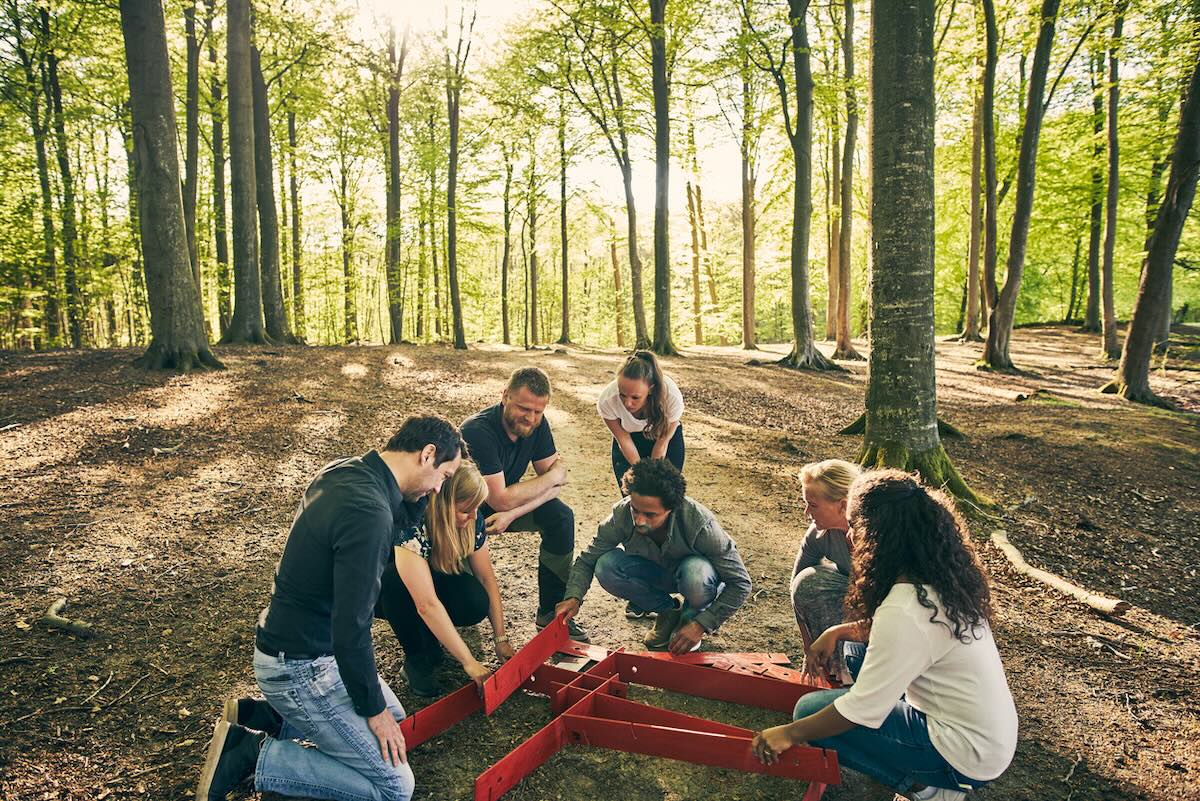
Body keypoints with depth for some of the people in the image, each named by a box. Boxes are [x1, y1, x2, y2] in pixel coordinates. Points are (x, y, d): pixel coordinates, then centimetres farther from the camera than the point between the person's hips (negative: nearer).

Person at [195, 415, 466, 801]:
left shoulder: (343, 471, -2)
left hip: (293, 638, 10)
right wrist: (374, 710, -12)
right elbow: (351, 631, -27)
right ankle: (253, 755, 0)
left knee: (394, 715, 24)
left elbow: (401, 519, 18)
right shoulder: (367, 513, -30)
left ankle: (258, 716, 17)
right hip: (300, 668, -10)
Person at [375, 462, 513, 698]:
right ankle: (416, 658, -16)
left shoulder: (472, 520, -20)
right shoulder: (410, 528, -38)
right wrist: (469, 662, -44)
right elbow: (427, 605, -44)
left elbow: (486, 578, -11)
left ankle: (428, 637, 4)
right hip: (383, 588, -4)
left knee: (477, 603, -26)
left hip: (434, 579, 4)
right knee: (395, 578, -39)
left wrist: (501, 639, -16)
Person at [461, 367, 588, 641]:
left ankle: (551, 612, -10)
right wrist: (553, 476, -21)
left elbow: (556, 484, -12)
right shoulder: (478, 431, -32)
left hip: (506, 500, 5)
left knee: (561, 516, -20)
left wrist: (511, 514, -29)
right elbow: (500, 500, -33)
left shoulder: (537, 424, -12)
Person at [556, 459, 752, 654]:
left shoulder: (699, 524, -36)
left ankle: (690, 617, -3)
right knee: (606, 566, -25)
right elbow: (587, 559, -15)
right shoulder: (622, 513, -28)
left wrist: (701, 625, -33)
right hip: (657, 571, 3)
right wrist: (574, 597, -33)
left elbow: (741, 583, -29)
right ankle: (669, 611, 0)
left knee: (696, 573, -39)